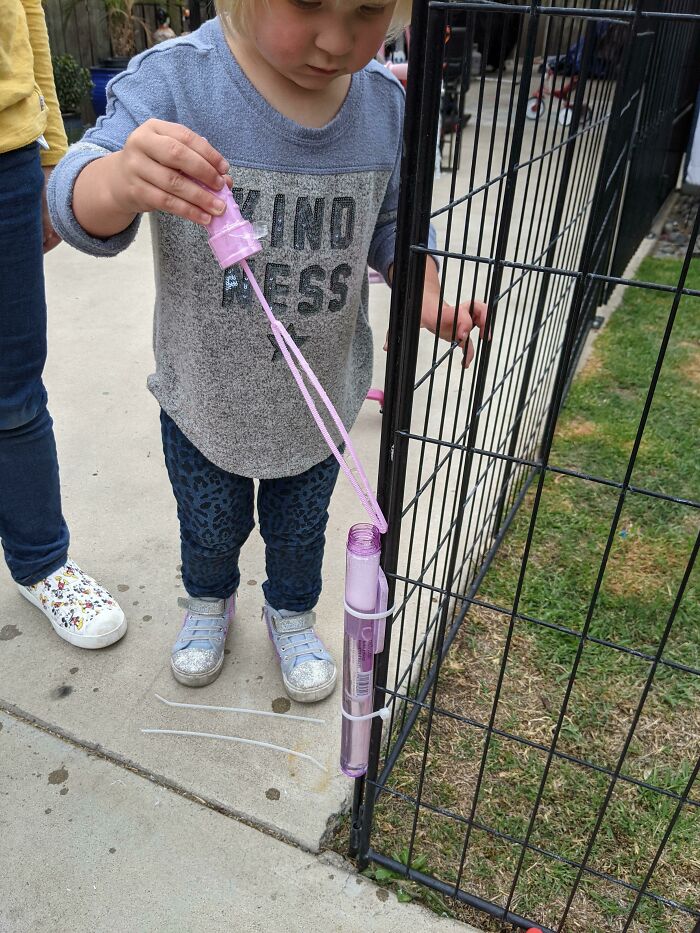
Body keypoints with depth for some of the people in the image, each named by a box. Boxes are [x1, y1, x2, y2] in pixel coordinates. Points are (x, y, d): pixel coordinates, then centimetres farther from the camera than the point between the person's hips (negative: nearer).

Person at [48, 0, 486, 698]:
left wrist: (429, 299, -14)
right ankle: (209, 601, 57)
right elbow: (79, 208, -28)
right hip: (203, 391, -1)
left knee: (300, 528, 23)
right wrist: (123, 180, -51)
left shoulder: (386, 104, -10)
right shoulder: (173, 79, -22)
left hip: (319, 397, 2)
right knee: (210, 524, 22)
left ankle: (292, 615, 55)